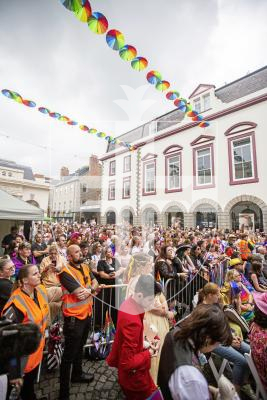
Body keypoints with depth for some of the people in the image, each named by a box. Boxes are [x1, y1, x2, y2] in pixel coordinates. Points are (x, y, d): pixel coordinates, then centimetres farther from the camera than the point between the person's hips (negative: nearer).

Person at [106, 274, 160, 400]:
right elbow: (128, 362, -27)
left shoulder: (129, 303, -10)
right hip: (133, 376, -8)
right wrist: (149, 353, -16)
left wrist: (143, 343, -6)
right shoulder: (132, 321, -36)